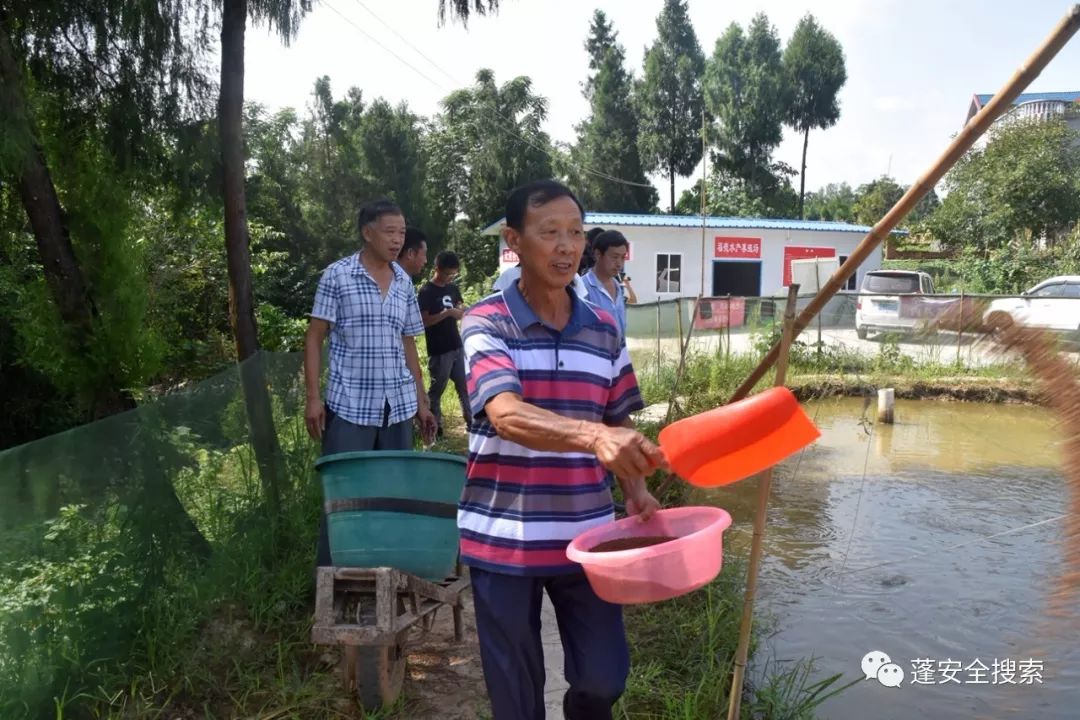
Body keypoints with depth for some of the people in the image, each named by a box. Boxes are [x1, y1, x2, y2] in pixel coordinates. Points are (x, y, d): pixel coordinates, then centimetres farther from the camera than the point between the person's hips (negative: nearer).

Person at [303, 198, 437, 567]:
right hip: (349, 405, -4)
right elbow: (314, 337, -2)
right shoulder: (337, 275, -3)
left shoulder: (404, 282, 11)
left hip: (398, 406, 4)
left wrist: (421, 401, 14)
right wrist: (313, 397, -9)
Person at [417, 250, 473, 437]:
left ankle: (471, 422, 20)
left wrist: (462, 312, -4)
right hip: (439, 351, -6)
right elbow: (424, 321, -16)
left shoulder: (453, 288, 10)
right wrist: (447, 313, -24)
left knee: (465, 386, 11)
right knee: (437, 390, 4)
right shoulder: (426, 292, -10)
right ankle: (435, 428, 14)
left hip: (457, 346, 7)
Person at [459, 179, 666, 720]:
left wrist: (635, 489, -6)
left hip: (586, 536, 4)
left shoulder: (604, 330, 5)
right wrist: (593, 436, -43)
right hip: (503, 540, -3)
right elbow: (507, 415, -27)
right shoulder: (486, 323, -10)